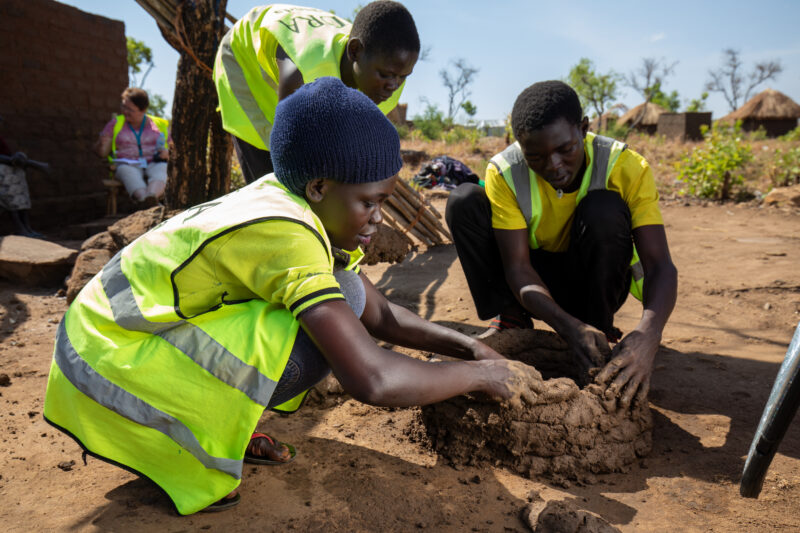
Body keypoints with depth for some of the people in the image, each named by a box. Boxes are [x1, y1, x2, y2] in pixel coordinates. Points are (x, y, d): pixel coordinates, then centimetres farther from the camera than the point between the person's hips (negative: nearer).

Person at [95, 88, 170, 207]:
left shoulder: (158, 124, 16)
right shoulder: (115, 123, 15)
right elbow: (102, 153, 13)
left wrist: (167, 153, -6)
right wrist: (102, 144, -12)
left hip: (154, 163, 1)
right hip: (126, 165, 0)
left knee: (160, 170, -36)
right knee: (130, 174, -37)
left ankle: (152, 197, -67)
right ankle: (146, 203, -67)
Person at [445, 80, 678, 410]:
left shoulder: (627, 168, -21)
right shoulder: (504, 172, -20)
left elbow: (660, 265, -27)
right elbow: (517, 268, -24)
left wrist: (647, 334, -47)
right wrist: (568, 325, -41)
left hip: (596, 282, 0)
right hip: (535, 285, 1)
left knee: (604, 209, -32)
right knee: (464, 202, -21)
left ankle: (599, 330, -13)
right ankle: (510, 321, -9)